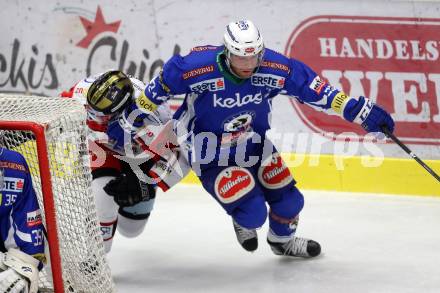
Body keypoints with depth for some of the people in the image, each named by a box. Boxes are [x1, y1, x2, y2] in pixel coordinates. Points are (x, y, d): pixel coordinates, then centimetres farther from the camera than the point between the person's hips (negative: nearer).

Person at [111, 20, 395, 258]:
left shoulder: (275, 68, -22)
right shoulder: (199, 68, -31)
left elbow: (314, 88, -14)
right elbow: (163, 83, -13)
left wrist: (362, 110, -14)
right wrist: (137, 114, -2)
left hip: (254, 145, 5)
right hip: (209, 152, -4)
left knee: (289, 200, 8)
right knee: (253, 212, -17)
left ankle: (283, 241, 43)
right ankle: (244, 223, 23)